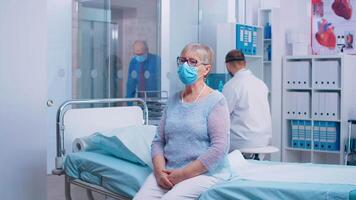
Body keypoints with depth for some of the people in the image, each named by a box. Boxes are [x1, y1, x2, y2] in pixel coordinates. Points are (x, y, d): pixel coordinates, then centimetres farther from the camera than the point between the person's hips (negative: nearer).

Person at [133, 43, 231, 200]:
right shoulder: (173, 100, 14)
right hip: (169, 172, 5)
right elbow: (158, 140, 12)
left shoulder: (215, 101, -4)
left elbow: (220, 146, -13)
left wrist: (184, 174, -14)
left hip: (205, 173, -5)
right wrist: (159, 170, -7)